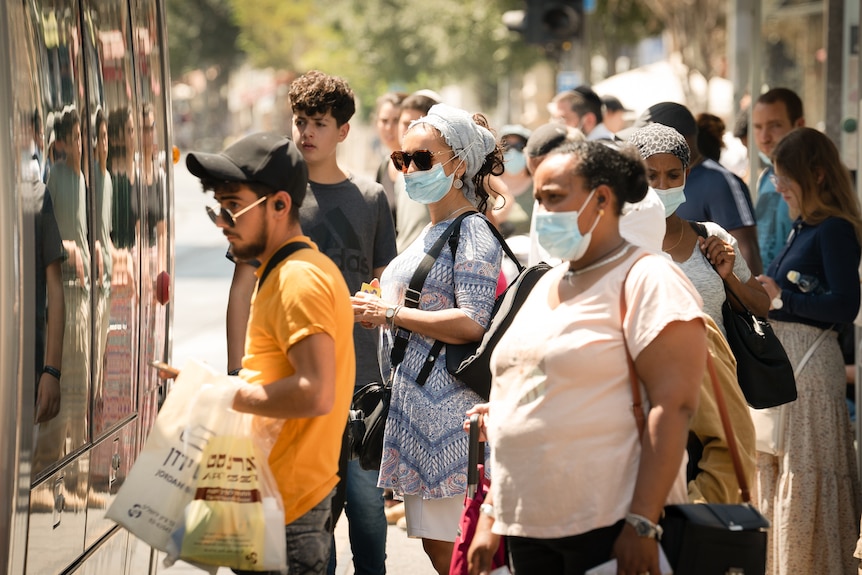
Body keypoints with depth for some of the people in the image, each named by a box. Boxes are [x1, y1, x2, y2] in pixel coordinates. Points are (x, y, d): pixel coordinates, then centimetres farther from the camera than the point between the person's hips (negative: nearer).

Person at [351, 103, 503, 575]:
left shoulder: (473, 232, -10)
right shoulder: (430, 233, 19)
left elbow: (472, 323, -20)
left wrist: (390, 314, -15)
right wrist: (378, 308, 15)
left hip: (448, 410, -10)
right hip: (416, 406, 10)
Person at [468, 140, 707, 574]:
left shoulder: (646, 280, -7)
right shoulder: (546, 286, 16)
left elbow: (674, 406, -16)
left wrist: (642, 523, -22)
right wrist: (491, 517, 16)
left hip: (608, 529, -7)